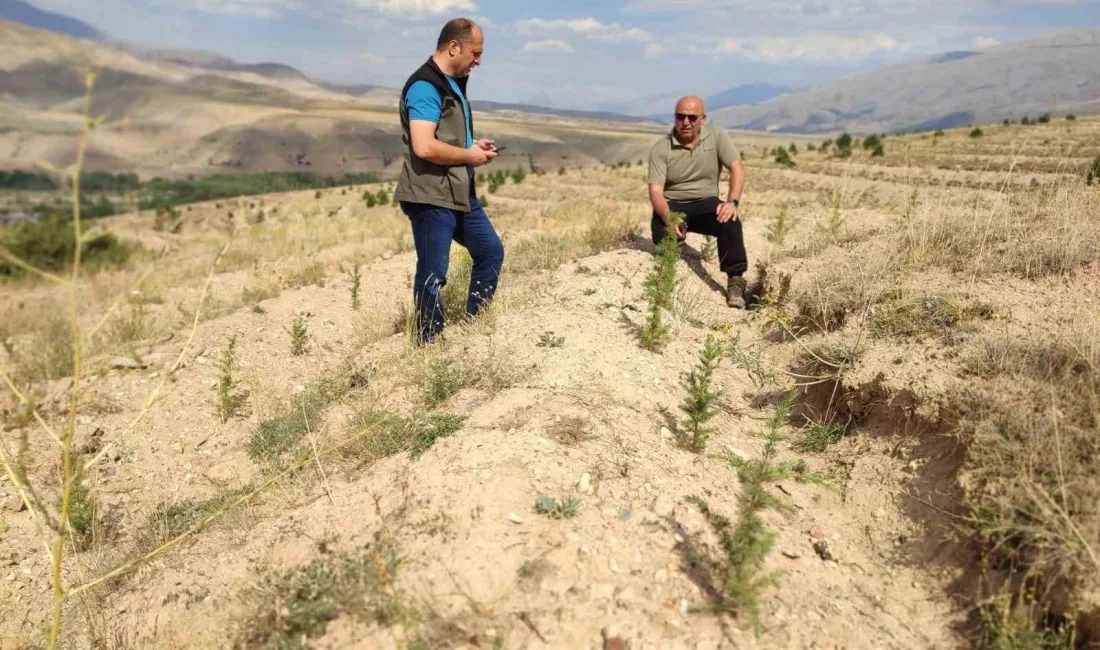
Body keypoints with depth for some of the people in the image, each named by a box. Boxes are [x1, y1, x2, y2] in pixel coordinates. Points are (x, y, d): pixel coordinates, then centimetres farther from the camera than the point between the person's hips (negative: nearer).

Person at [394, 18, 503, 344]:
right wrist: (469, 156, -14)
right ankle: (430, 343, 12)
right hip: (431, 197, -10)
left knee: (490, 251, 15)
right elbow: (424, 146, -27)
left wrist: (474, 145, 9)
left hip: (460, 193, 10)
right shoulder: (425, 86, -15)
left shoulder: (453, 84, 16)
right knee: (433, 272, -2)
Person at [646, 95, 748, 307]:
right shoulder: (660, 148, -6)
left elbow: (737, 168, -9)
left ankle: (735, 280, -27)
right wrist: (669, 219, -34)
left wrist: (732, 202, -28)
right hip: (671, 205, -1)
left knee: (730, 220, -30)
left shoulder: (717, 136, -1)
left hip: (705, 202, 1)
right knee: (663, 234, -32)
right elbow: (655, 191, -14)